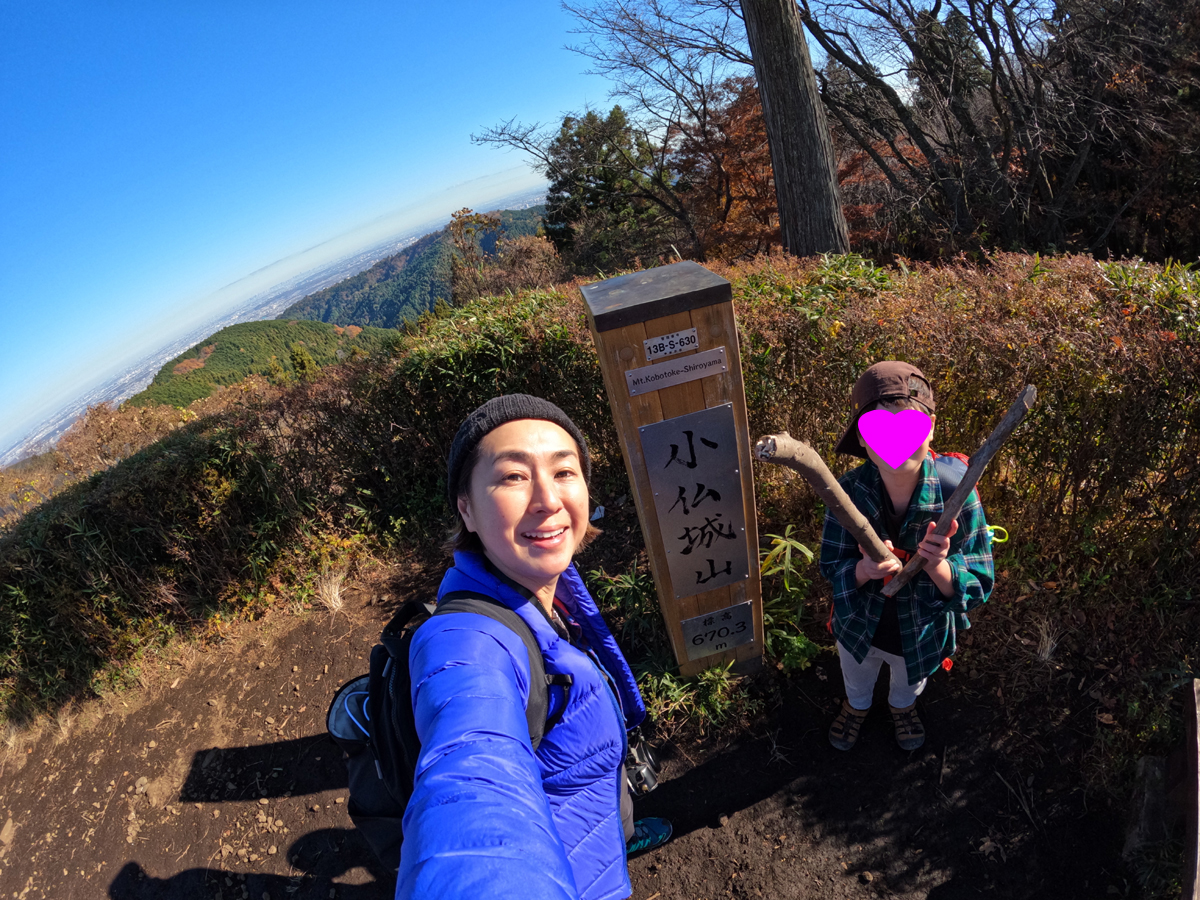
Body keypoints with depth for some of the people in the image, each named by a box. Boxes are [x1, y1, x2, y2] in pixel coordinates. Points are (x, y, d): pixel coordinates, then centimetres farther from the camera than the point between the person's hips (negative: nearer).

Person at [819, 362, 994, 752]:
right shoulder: (849, 491, -29)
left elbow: (980, 584, -23)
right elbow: (831, 566, -19)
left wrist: (937, 566, -44)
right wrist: (864, 569, -41)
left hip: (922, 633, 0)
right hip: (860, 626, 0)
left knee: (910, 683, 35)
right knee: (857, 677, 33)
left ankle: (902, 706, 70)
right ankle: (857, 706, 68)